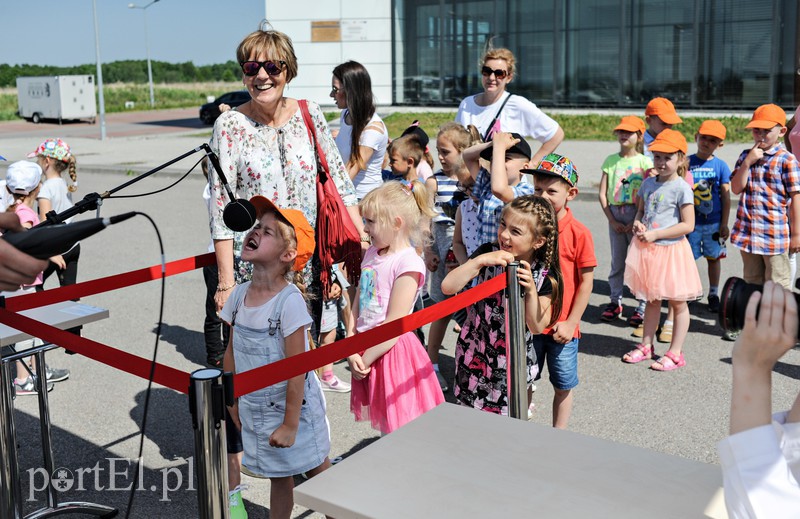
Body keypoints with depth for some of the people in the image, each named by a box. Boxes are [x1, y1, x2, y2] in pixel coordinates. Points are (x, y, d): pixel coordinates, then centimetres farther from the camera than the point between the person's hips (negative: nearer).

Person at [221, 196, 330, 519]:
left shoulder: (290, 301, -24)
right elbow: (232, 350, 7)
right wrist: (232, 400, 11)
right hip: (255, 407, 6)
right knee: (278, 477, 21)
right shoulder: (240, 294, -5)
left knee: (317, 470, 14)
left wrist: (290, 425, -18)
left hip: (292, 406, -5)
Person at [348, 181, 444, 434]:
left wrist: (366, 358, -12)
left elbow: (393, 325, -17)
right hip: (366, 350, 7)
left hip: (393, 352, -7)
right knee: (384, 427, 18)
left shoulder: (408, 263, -16)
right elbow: (357, 305, 6)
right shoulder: (372, 254, 9)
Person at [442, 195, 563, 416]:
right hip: (476, 355, 0)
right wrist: (480, 260, -32)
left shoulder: (544, 275, -12)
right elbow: (448, 286, -21)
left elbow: (537, 327, -14)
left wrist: (530, 290, -29)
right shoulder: (487, 253, -12)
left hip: (514, 361, 0)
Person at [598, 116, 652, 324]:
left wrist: (637, 221, -13)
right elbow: (602, 194, 4)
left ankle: (643, 306, 8)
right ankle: (615, 301, 21)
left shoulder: (645, 162, -2)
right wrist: (612, 220, -4)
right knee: (617, 261, 10)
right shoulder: (611, 160, 7)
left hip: (637, 215, -3)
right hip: (615, 215, 3)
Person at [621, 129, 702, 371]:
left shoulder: (681, 188, -12)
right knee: (651, 300, 17)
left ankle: (675, 353, 14)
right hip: (647, 250, 6)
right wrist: (637, 223, -3)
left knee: (677, 303, 6)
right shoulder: (648, 184, 7)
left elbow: (688, 225, -16)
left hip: (671, 250, -6)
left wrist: (655, 234, -19)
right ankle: (646, 346, 28)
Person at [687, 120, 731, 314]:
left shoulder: (720, 166, -4)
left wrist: (724, 224, -3)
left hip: (714, 222, 0)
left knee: (713, 258, 12)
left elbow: (726, 197, -1)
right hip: (691, 222, 0)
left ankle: (713, 294, 25)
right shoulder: (687, 163, -2)